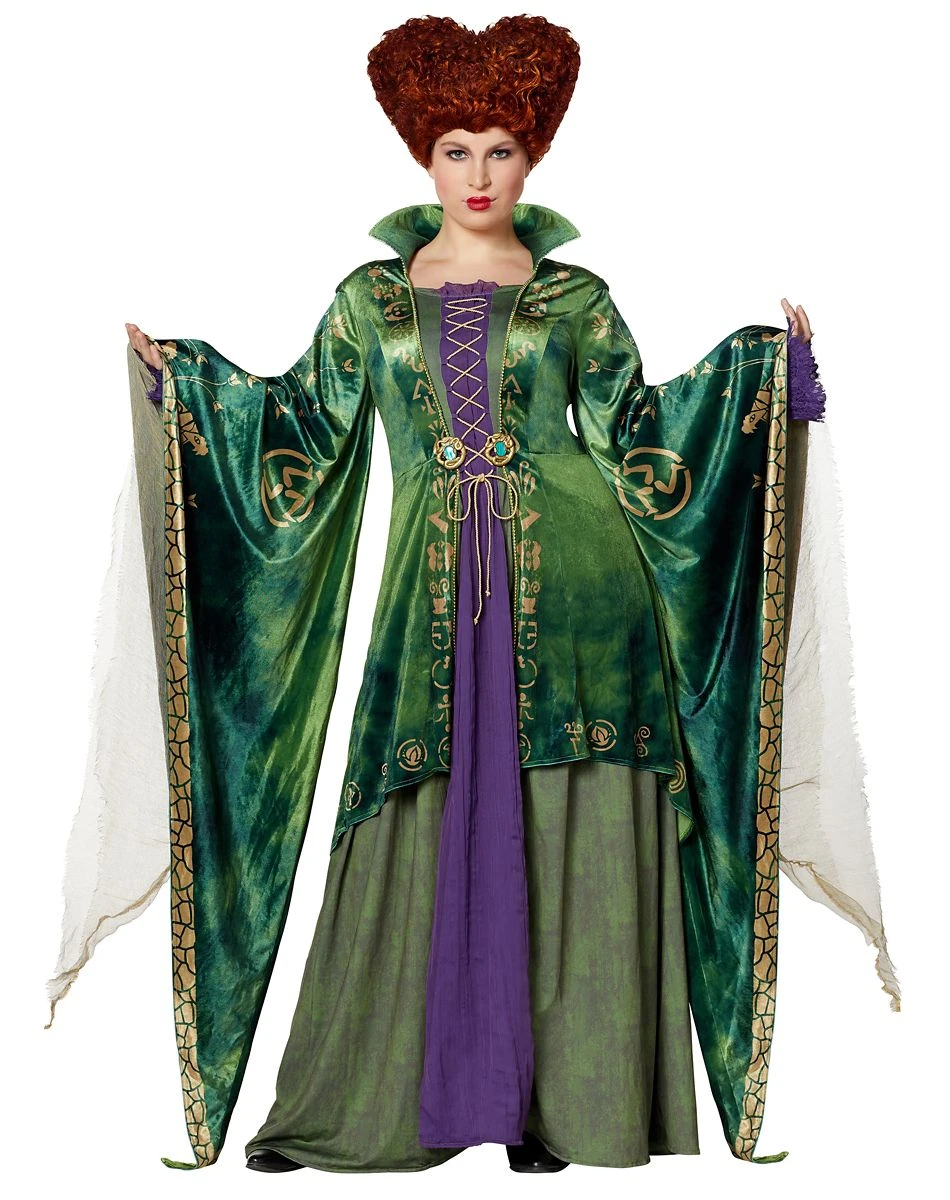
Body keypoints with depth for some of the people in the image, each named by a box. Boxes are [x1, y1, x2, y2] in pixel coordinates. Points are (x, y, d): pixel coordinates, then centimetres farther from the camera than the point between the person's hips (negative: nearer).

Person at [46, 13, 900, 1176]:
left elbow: (634, 433, 9)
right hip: (433, 593, 1)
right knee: (422, 838, 2)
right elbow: (303, 426, 15)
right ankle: (351, 1106, 14)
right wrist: (179, 374, 8)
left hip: (570, 584, 0)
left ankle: (563, 1096, 11)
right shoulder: (370, 296, 12)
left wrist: (766, 364, 5)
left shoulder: (575, 295, 9)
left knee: (566, 839, -2)